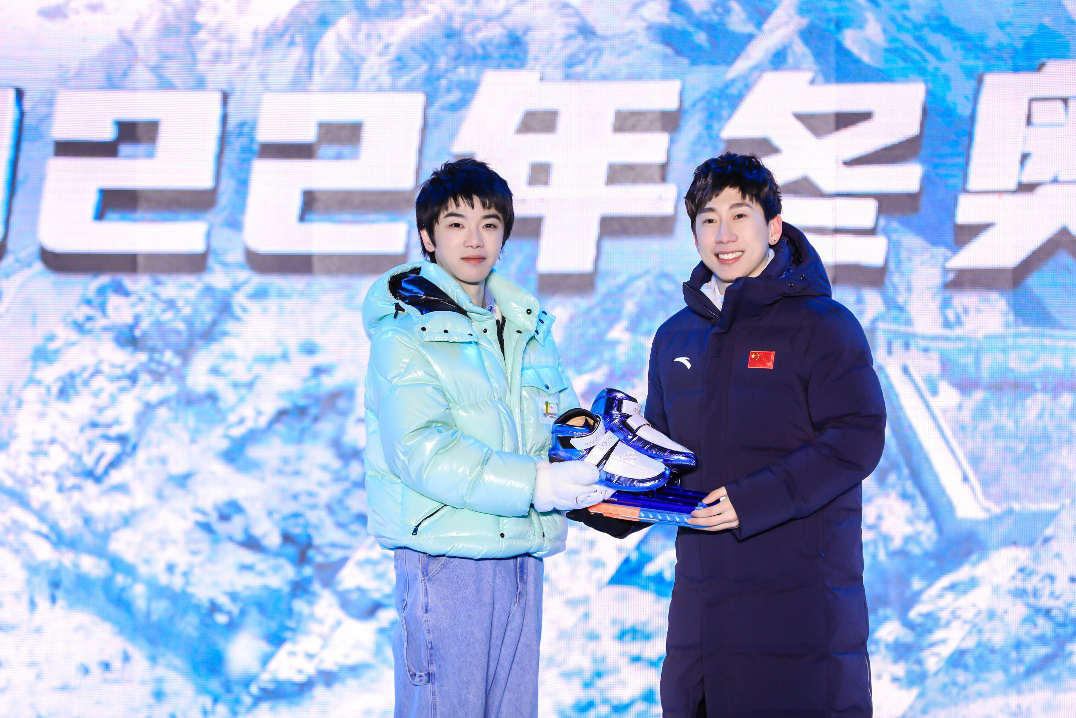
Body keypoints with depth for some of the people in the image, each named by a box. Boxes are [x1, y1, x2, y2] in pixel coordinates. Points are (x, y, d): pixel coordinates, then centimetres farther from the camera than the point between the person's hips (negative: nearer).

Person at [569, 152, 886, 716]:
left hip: (802, 596, -6)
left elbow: (857, 438, -13)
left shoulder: (822, 326, -5)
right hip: (700, 599, 6)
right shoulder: (676, 338, 15)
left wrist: (753, 499, -20)